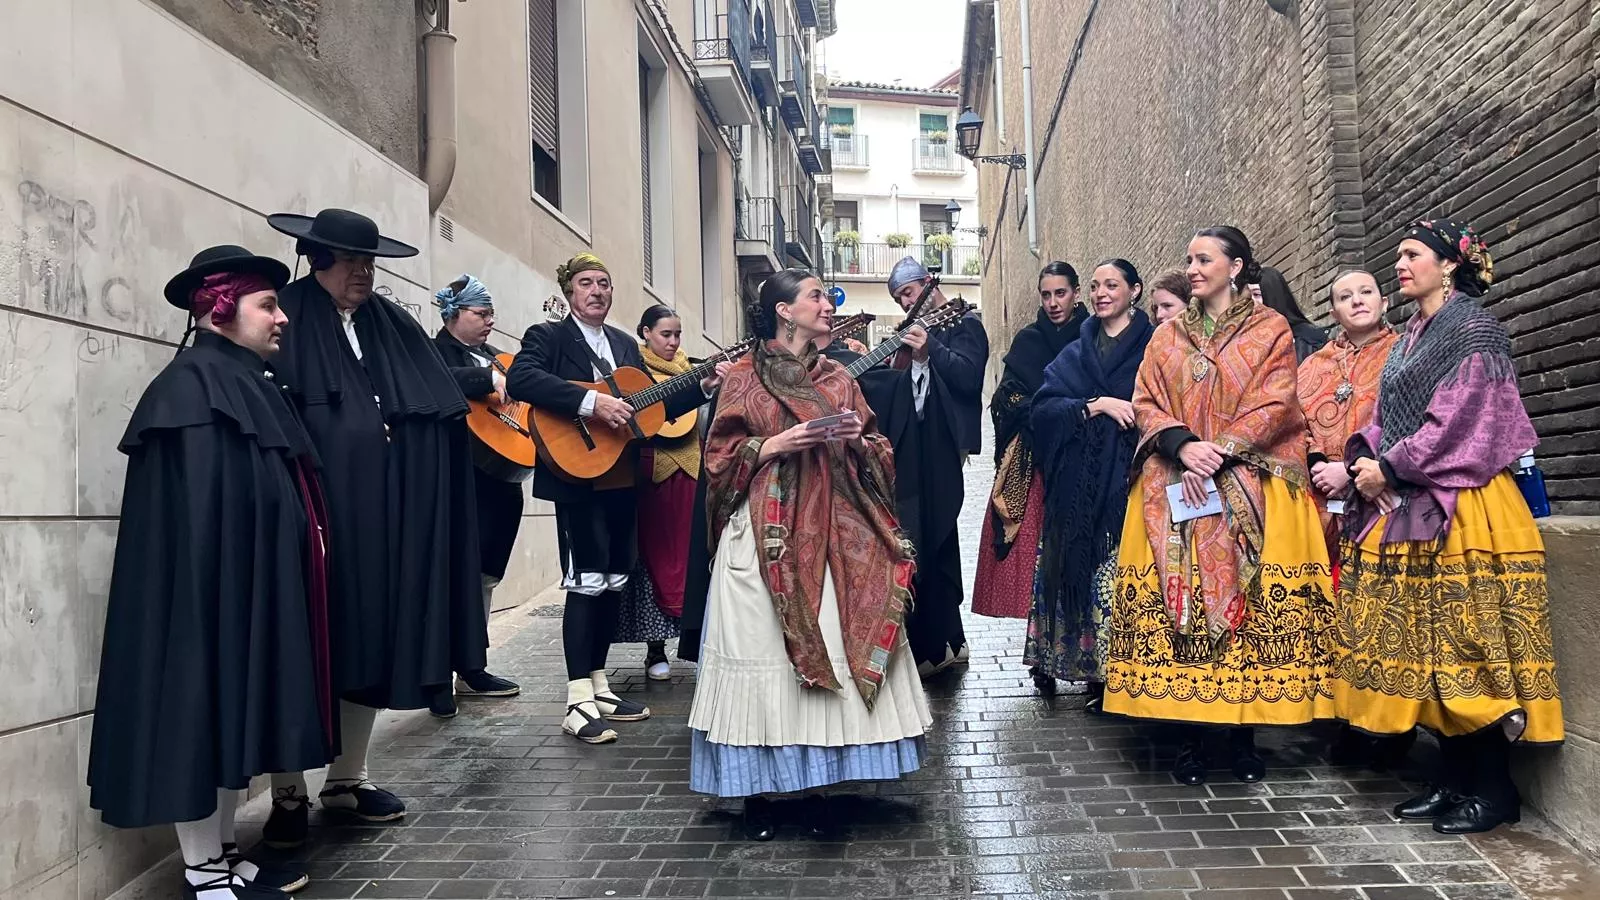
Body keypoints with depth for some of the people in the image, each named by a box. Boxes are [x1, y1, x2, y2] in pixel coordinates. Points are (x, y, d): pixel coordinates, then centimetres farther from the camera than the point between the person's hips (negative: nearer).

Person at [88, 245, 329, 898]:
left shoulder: (250, 386, 15)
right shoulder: (191, 387, -13)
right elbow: (197, 515, -19)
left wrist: (276, 592, 18)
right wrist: (220, 597, -23)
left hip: (256, 588, 9)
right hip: (212, 589, -9)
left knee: (236, 714, 14)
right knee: (204, 713, 0)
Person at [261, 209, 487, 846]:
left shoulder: (386, 324, 14)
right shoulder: (286, 324, -3)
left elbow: (443, 388, 13)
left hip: (382, 510, 5)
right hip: (315, 508, -5)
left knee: (374, 638, 9)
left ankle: (347, 781, 23)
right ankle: (287, 795, 16)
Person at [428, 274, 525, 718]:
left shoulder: (493, 355, 20)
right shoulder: (437, 351, -4)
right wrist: (490, 378, -30)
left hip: (503, 482, 8)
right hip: (464, 484, -8)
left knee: (486, 576, 13)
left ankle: (471, 668, 22)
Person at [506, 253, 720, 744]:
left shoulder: (625, 344, 17)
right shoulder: (547, 336, -3)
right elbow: (520, 379, -24)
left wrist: (702, 388, 3)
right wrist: (590, 402, -30)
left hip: (622, 478, 7)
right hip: (578, 477, -7)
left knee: (614, 581, 11)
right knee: (586, 582, -8)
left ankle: (599, 685, 23)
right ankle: (579, 702, -2)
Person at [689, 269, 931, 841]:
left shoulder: (837, 378, 15)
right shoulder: (744, 378, 3)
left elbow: (876, 455, 17)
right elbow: (721, 456, 0)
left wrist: (859, 440, -4)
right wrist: (775, 443, -12)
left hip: (830, 533, 4)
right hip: (766, 534, -4)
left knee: (831, 648, -1)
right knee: (764, 650, -4)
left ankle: (814, 784, 11)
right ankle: (757, 790, 7)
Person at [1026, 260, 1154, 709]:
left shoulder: (1152, 346, 5)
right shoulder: (1076, 352, 17)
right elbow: (1043, 406, 3)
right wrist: (1095, 405, -9)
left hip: (1126, 478, -3)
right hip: (1076, 482, 4)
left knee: (1116, 569, -8)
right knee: (1069, 564, 2)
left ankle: (1108, 673, 0)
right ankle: (1053, 659, 12)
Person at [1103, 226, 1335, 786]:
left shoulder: (1270, 329, 7)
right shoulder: (1167, 336, 16)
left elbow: (1274, 405, -3)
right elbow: (1146, 404, 7)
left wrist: (1219, 452, -15)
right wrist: (1184, 447, -12)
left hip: (1251, 491, -2)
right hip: (1174, 493, 2)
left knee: (1252, 600, -4)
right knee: (1179, 600, -3)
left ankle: (1244, 734, 6)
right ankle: (1191, 736, 4)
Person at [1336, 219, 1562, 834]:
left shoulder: (1474, 328, -6)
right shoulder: (1410, 337, 18)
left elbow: (1461, 419, -15)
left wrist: (1390, 467, -13)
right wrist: (1364, 454, -3)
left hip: (1460, 507, -8)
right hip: (1408, 509, 8)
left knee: (1466, 643, -5)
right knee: (1428, 645, 9)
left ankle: (1493, 788, 6)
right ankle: (1453, 777, 18)